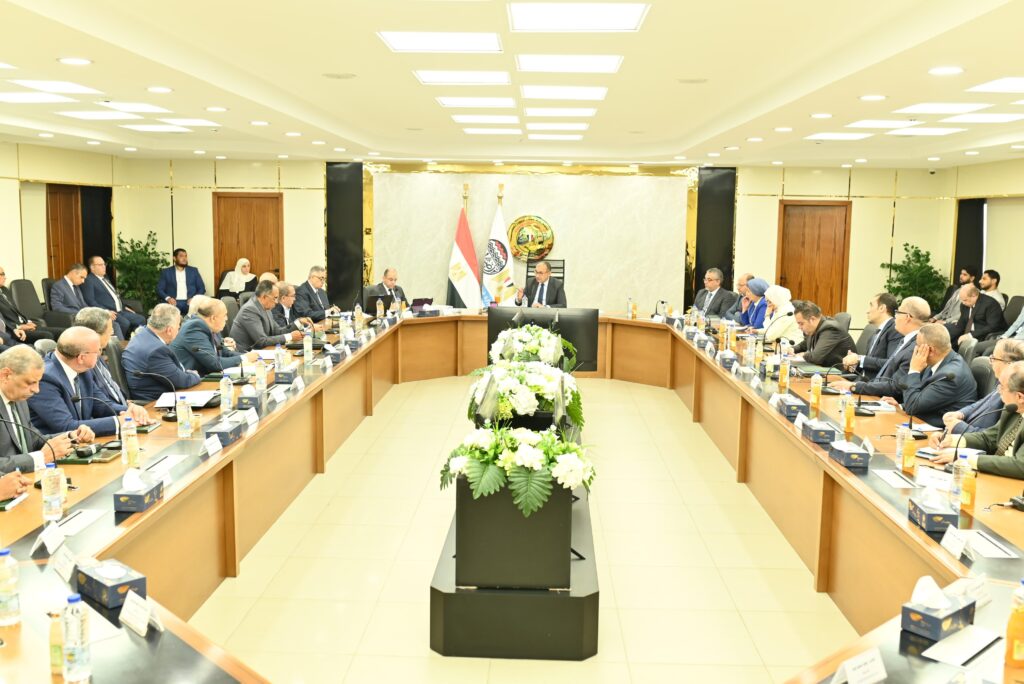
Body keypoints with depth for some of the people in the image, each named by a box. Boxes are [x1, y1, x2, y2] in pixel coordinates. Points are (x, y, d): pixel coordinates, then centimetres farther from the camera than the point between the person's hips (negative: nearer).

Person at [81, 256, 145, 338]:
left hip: (120, 310, 8)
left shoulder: (105, 278, 24)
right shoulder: (88, 280, -3)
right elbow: (90, 301, -13)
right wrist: (105, 311, -22)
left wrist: (124, 307, 15)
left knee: (141, 319, -10)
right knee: (125, 323, -31)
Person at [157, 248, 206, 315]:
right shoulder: (166, 272, 13)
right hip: (173, 303, -1)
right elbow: (159, 289, 7)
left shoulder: (193, 270, 17)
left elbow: (202, 288, 13)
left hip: (189, 302, 1)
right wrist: (168, 298, -13)